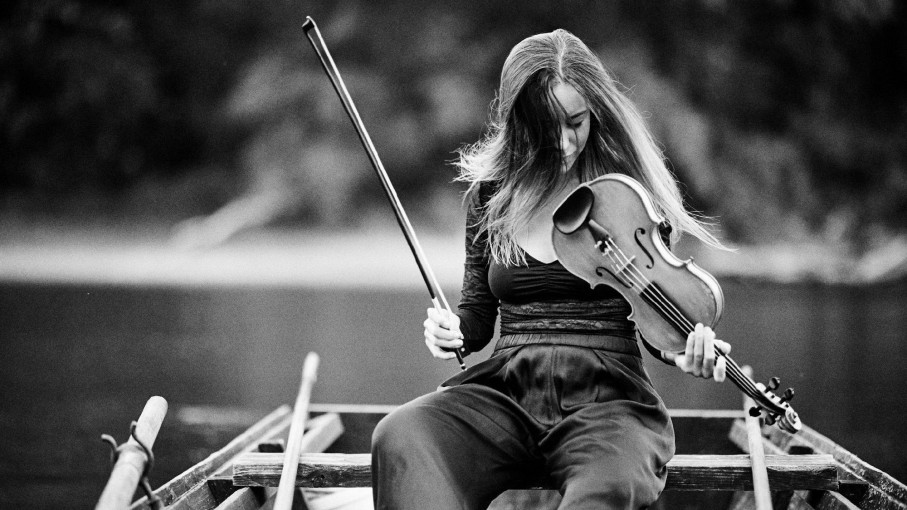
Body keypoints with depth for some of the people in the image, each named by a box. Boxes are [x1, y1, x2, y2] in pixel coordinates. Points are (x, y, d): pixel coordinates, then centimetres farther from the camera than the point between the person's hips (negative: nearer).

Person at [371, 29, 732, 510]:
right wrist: (451, 329, -3)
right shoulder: (491, 192, 11)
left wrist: (685, 351, -13)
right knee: (398, 436, -31)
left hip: (607, 398, -2)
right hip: (504, 393, 3)